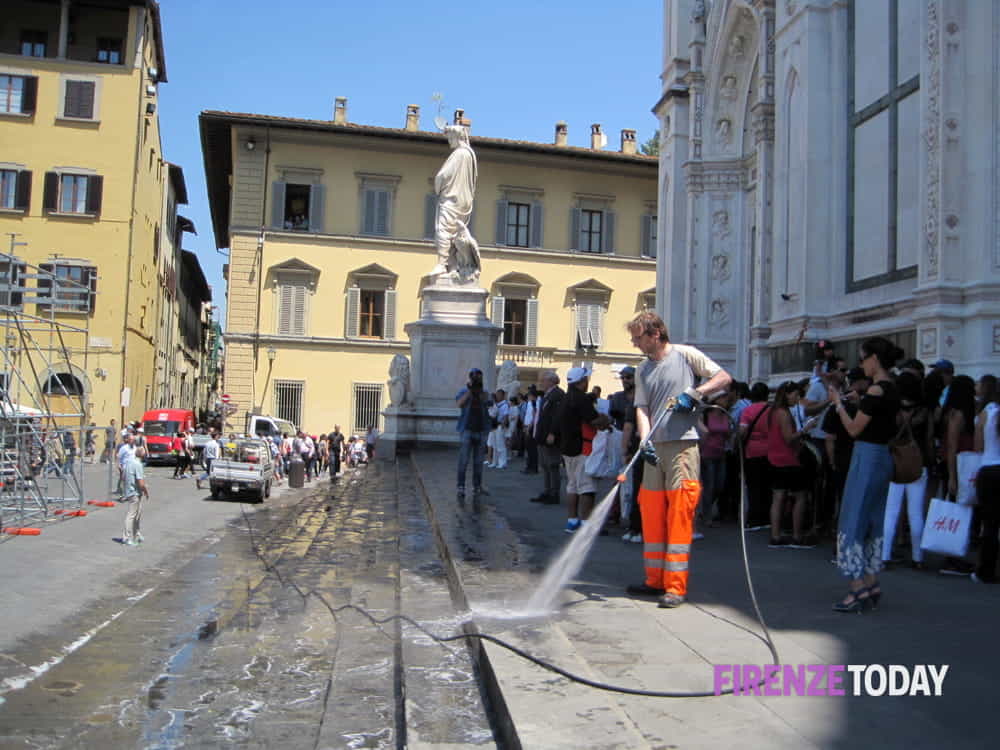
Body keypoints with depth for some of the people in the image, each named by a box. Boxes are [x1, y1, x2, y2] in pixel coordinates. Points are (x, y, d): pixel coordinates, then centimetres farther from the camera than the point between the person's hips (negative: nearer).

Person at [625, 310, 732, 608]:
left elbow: (724, 378, 0)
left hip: (682, 445, -6)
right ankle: (655, 580, 21)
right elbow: (642, 409, 6)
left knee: (679, 517, -6)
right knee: (651, 516, 9)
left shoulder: (685, 355, 1)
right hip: (655, 448, 6)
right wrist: (644, 440, -10)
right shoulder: (642, 370, 15)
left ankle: (676, 587, -2)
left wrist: (694, 394, -13)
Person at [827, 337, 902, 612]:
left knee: (852, 522, -4)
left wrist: (838, 403, -4)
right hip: (882, 457, 10)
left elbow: (854, 429, -15)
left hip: (866, 458, -10)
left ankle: (858, 589, -3)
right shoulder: (892, 389, 11)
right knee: (872, 522, 16)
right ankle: (871, 584, 22)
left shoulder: (876, 390, -17)